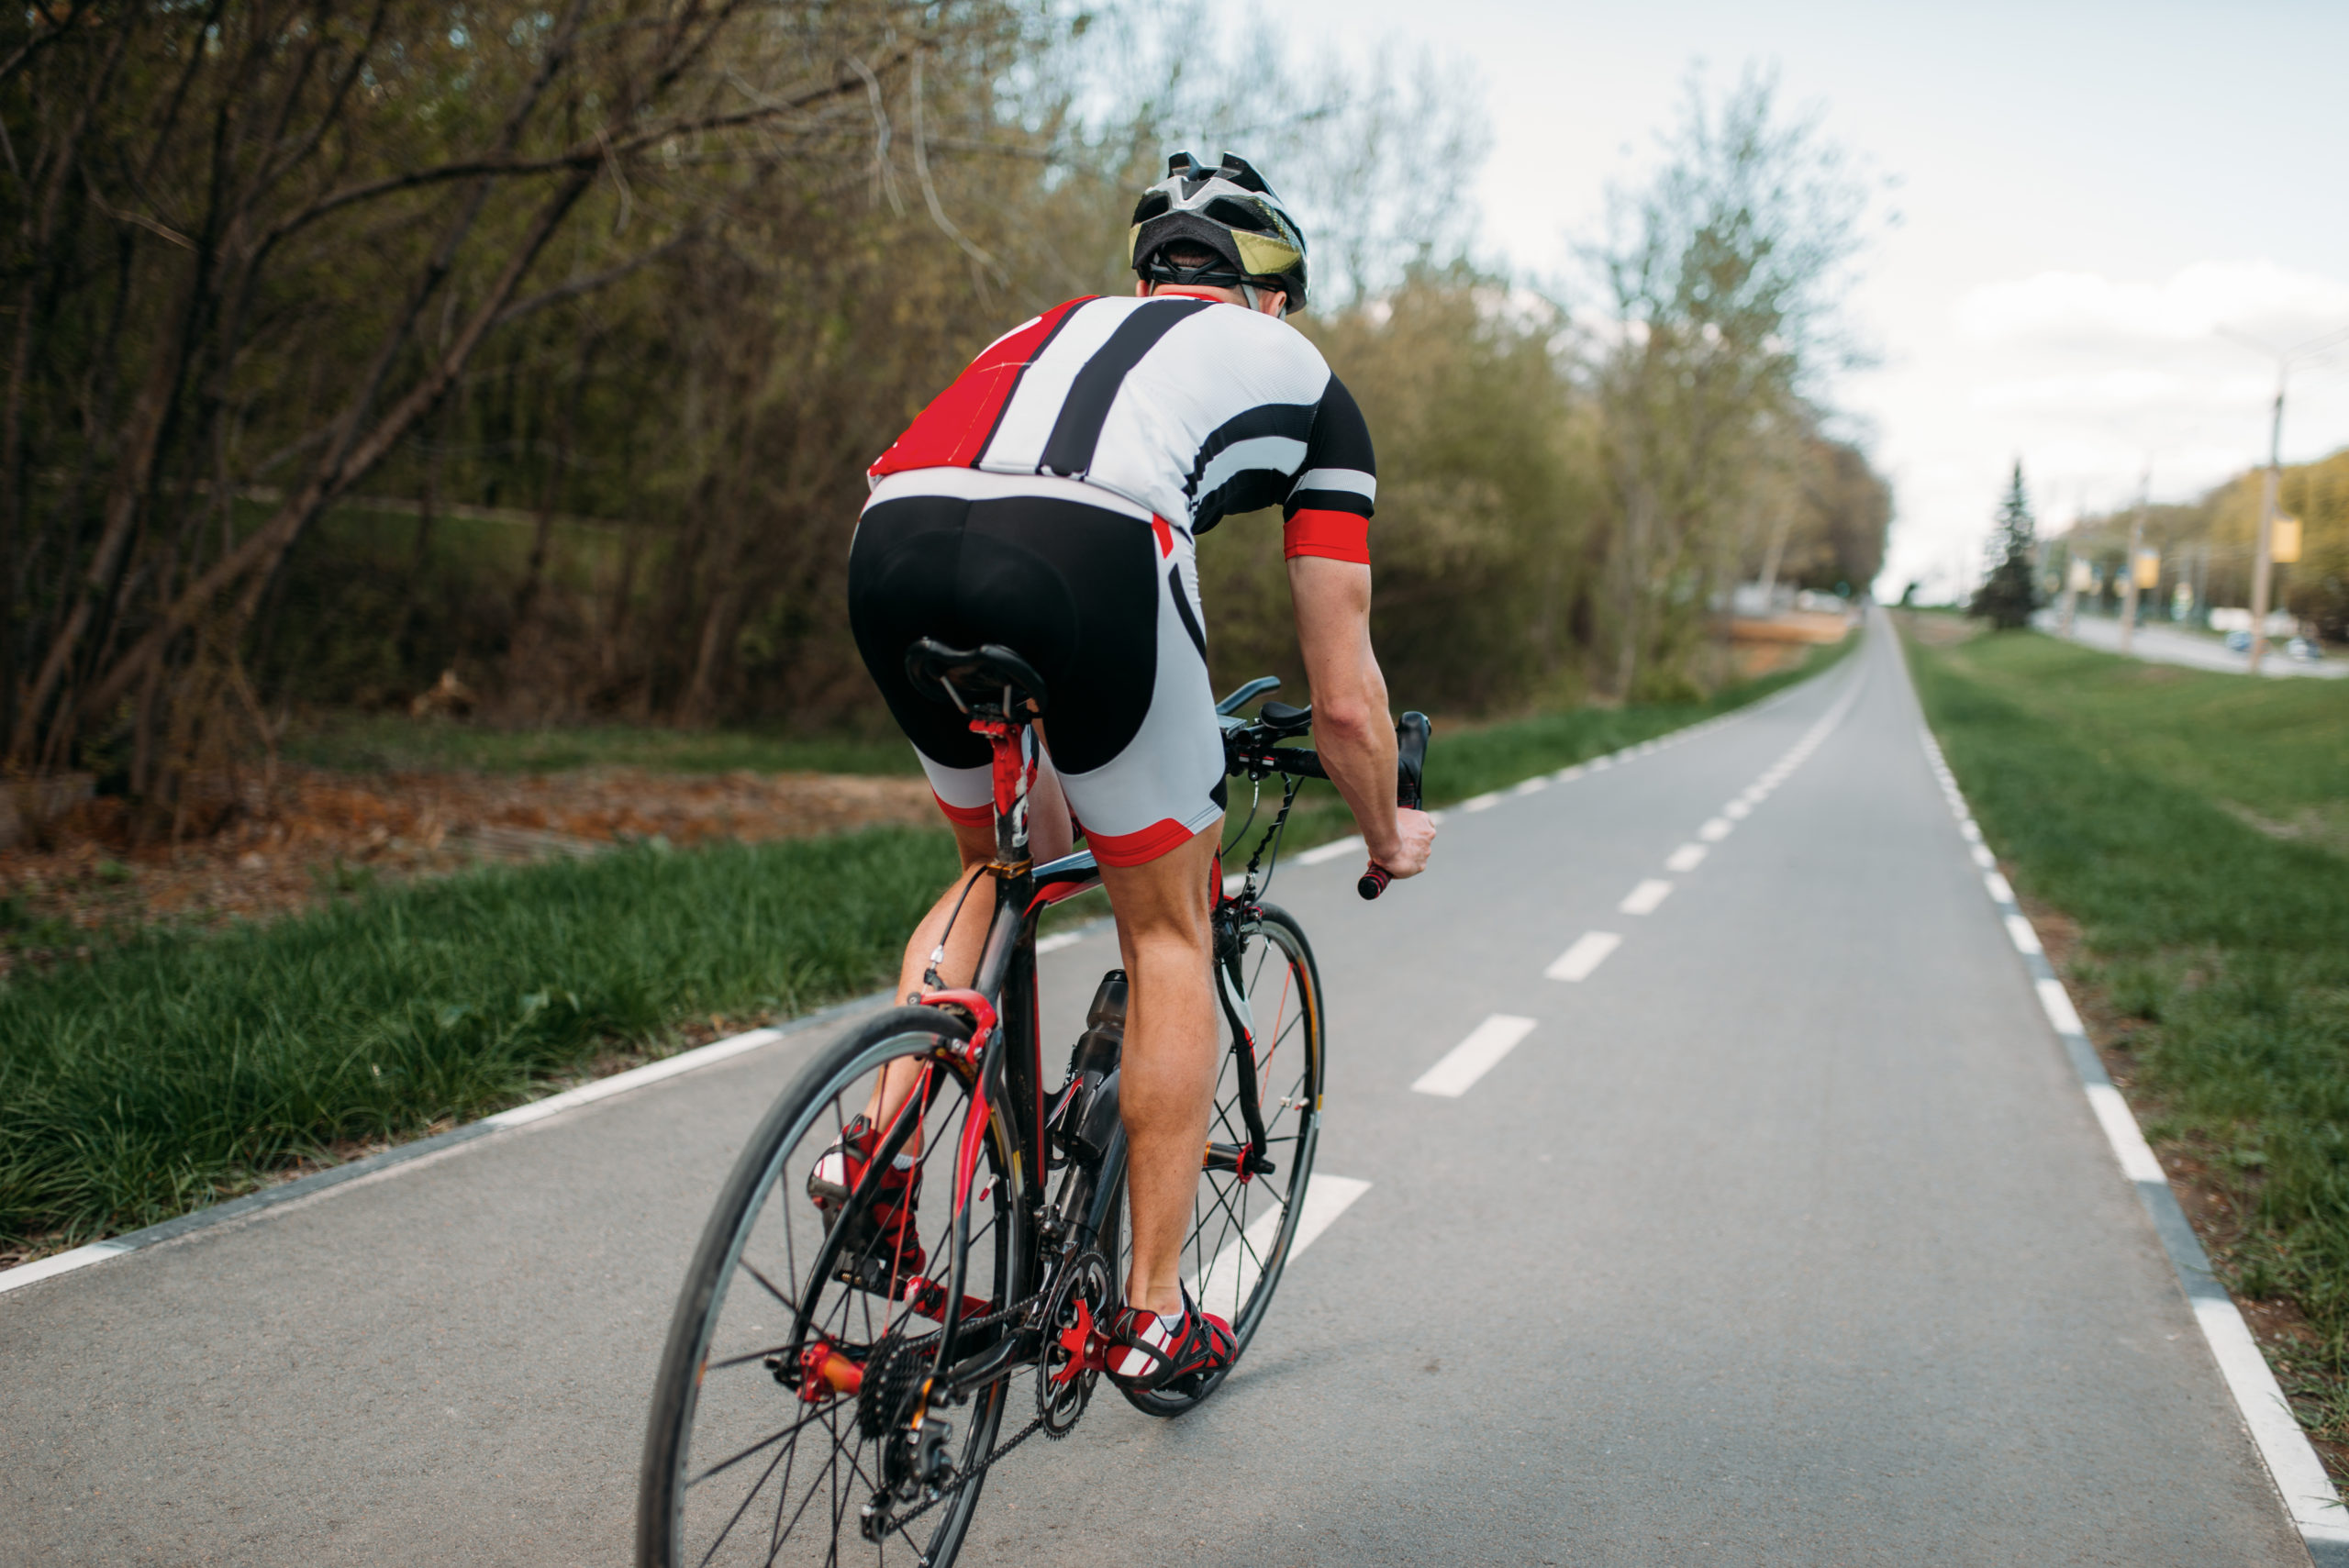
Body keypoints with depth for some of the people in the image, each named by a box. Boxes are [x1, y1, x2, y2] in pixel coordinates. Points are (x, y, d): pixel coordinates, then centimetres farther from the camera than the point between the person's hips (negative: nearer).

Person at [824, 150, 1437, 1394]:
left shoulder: (1059, 328, 40)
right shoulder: (1302, 376, 29)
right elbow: (1344, 698, 26)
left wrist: (1041, 783, 60)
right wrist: (1388, 838, 44)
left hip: (892, 548, 5)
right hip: (1087, 554, -4)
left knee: (992, 863, 32)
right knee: (1168, 930, 16)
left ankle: (880, 1141, 17)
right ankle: (1153, 1317, 23)